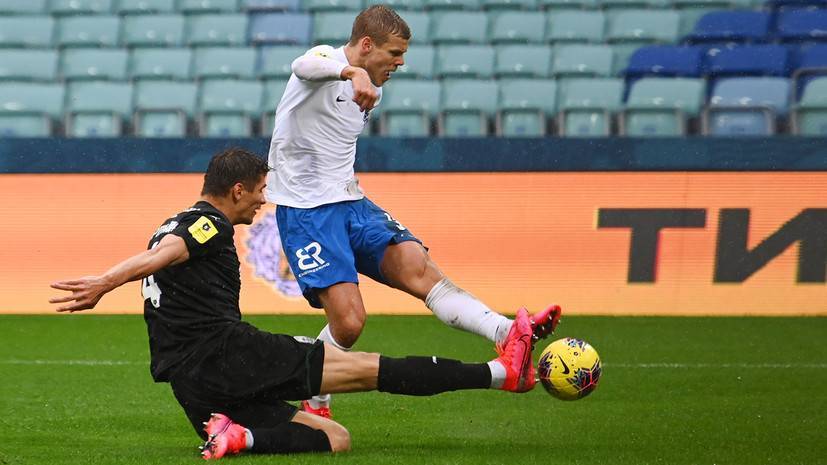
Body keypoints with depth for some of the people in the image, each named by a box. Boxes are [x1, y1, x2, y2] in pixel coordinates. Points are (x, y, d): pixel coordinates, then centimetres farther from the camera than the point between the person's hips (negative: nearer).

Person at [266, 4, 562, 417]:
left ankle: (507, 335, -35)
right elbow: (304, 66, -38)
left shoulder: (370, 92, 17)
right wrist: (353, 73, -57)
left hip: (351, 203, 7)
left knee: (418, 267, -17)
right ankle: (314, 407, 8)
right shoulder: (327, 59, -11)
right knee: (349, 321, -16)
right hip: (305, 211, -7)